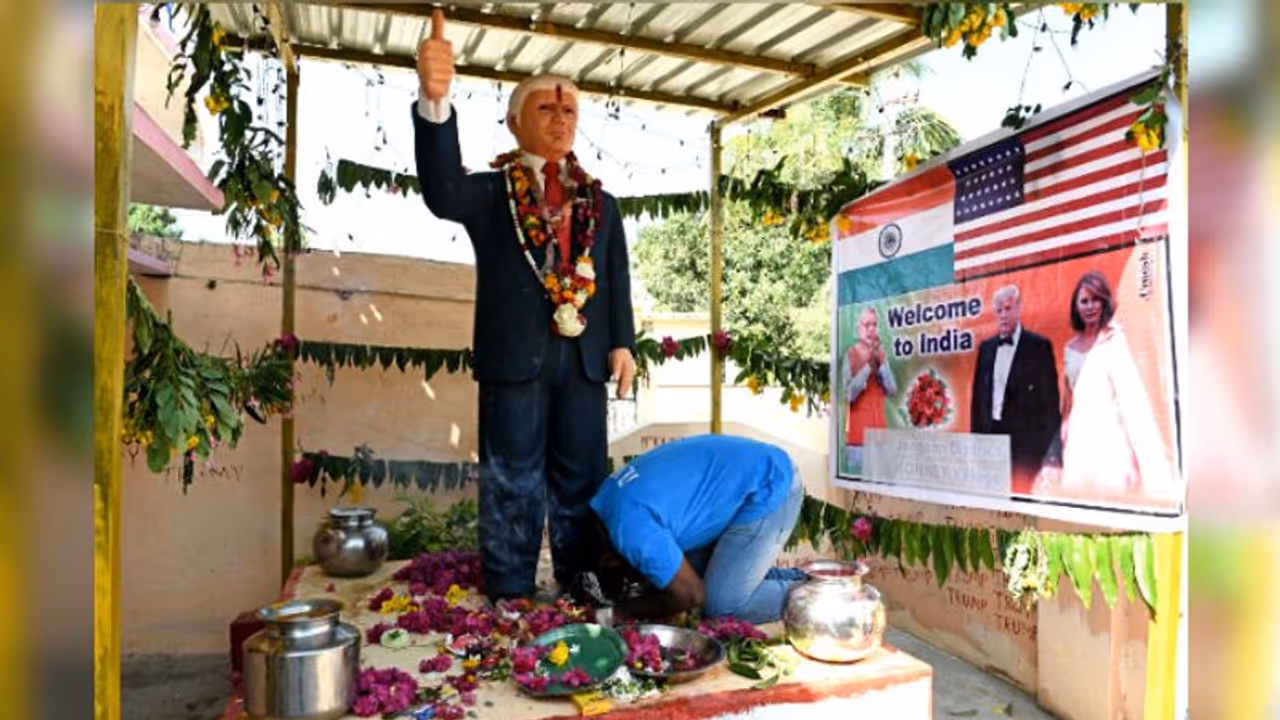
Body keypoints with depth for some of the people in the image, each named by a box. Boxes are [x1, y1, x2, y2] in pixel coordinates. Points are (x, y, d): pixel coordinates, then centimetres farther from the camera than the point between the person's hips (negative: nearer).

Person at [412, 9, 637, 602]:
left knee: (581, 482, 11)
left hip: (583, 357, 3)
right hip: (513, 354, -3)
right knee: (512, 485, 3)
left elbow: (617, 279, 10)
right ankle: (510, 602, 14)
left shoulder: (600, 204, 16)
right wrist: (434, 100, -33)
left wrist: (622, 342, -5)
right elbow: (442, 192, -18)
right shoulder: (491, 192, 5)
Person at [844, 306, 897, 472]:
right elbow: (849, 394, -14)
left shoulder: (880, 353, 10)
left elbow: (892, 391, 2)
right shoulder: (851, 354, -5)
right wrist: (868, 367, -18)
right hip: (858, 431, -4)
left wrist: (881, 364, -9)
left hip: (879, 427, 4)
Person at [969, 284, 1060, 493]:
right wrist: (974, 435, 10)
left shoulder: (1039, 346, -2)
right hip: (990, 435, 5)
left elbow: (1050, 398, -4)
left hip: (1025, 439, -4)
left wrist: (1049, 444, -8)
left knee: (1022, 491, -3)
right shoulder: (986, 347, 13)